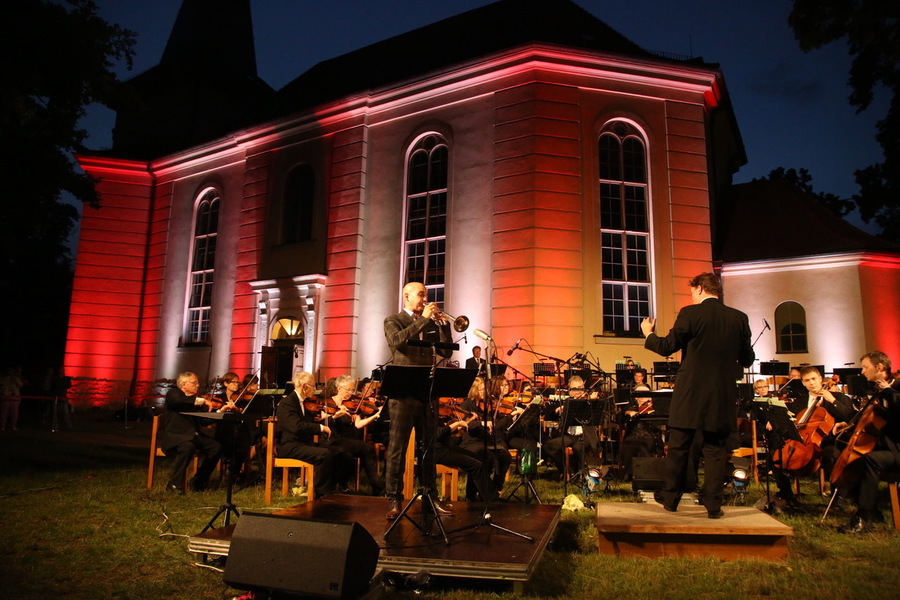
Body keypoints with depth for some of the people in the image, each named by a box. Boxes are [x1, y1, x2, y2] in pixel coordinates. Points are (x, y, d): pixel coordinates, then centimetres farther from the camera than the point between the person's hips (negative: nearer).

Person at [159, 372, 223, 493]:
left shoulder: (195, 399, 19)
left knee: (217, 446, -16)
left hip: (194, 435, 6)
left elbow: (204, 421, 13)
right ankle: (173, 484, -21)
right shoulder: (173, 393, 1)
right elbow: (178, 400, -26)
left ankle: (198, 481, -3)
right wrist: (202, 401, -30)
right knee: (188, 446, -37)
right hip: (174, 435, -6)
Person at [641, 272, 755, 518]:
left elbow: (666, 347, -6)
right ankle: (713, 504, 13)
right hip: (723, 396, 3)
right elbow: (747, 359, 9)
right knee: (715, 450, 12)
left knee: (678, 447, 10)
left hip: (690, 393, -3)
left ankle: (670, 498, 20)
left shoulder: (690, 313, -9)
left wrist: (649, 334, 12)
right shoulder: (739, 318, 3)